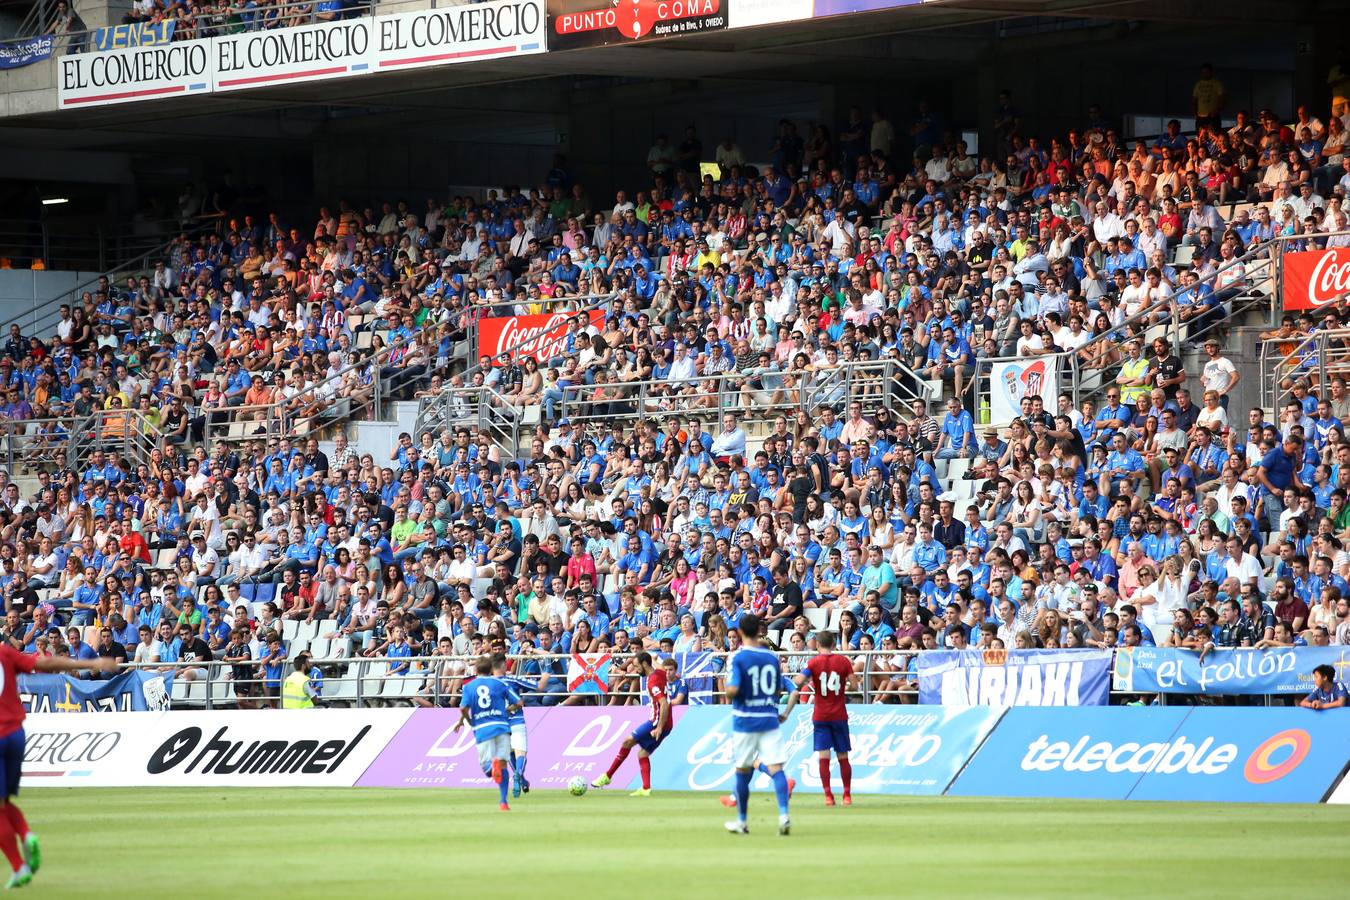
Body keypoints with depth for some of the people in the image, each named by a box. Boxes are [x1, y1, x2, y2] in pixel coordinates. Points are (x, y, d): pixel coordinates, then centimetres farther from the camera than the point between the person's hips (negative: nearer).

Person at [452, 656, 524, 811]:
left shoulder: (469, 686, 8)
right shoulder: (500, 683, 9)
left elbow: (464, 708, -6)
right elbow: (519, 703, 7)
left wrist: (463, 720, 15)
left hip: (482, 729, -1)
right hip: (501, 726, 1)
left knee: (486, 765, 3)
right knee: (503, 764, 6)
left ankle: (492, 765, -36)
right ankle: (504, 802, -4)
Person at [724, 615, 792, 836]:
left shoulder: (739, 658, -9)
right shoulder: (772, 657, 5)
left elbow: (732, 690, -19)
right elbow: (779, 689, 13)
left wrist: (727, 692, 4)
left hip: (745, 720, -3)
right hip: (770, 719, 3)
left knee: (742, 771, 10)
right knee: (776, 768, -5)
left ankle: (741, 821, 19)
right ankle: (783, 815, -22)